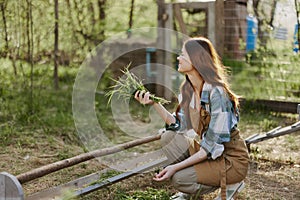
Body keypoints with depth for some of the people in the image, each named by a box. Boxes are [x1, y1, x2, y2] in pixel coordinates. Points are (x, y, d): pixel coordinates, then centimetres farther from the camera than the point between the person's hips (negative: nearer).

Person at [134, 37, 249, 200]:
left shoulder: (216, 93, -26)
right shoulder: (187, 89, 0)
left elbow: (213, 146, -26)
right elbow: (180, 127, 4)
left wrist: (177, 166, -27)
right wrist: (154, 103, -4)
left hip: (232, 161, -8)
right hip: (207, 152, 8)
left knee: (179, 178, -22)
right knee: (168, 137, -9)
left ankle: (225, 186, 4)